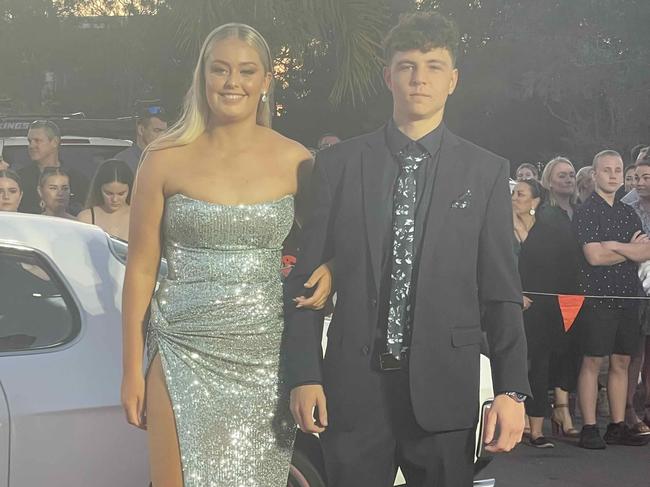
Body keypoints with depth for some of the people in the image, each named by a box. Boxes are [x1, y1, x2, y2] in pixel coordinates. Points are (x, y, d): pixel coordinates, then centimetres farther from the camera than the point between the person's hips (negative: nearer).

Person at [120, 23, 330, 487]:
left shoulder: (296, 162, 1)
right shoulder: (165, 159, -1)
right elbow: (141, 267, 3)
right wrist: (132, 370, 1)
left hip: (268, 356, 1)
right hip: (184, 351, -1)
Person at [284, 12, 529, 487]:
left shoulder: (487, 172, 5)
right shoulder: (338, 164, 5)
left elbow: (501, 292, 3)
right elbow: (306, 278, 5)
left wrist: (512, 390, -5)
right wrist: (304, 375, -2)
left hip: (444, 388, 0)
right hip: (353, 386, 0)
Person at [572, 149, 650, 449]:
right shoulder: (585, 212, -3)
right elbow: (594, 256, -13)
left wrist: (614, 245, -12)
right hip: (597, 295, -6)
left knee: (621, 362, 8)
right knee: (592, 361, -5)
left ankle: (618, 427, 14)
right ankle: (589, 429, -2)